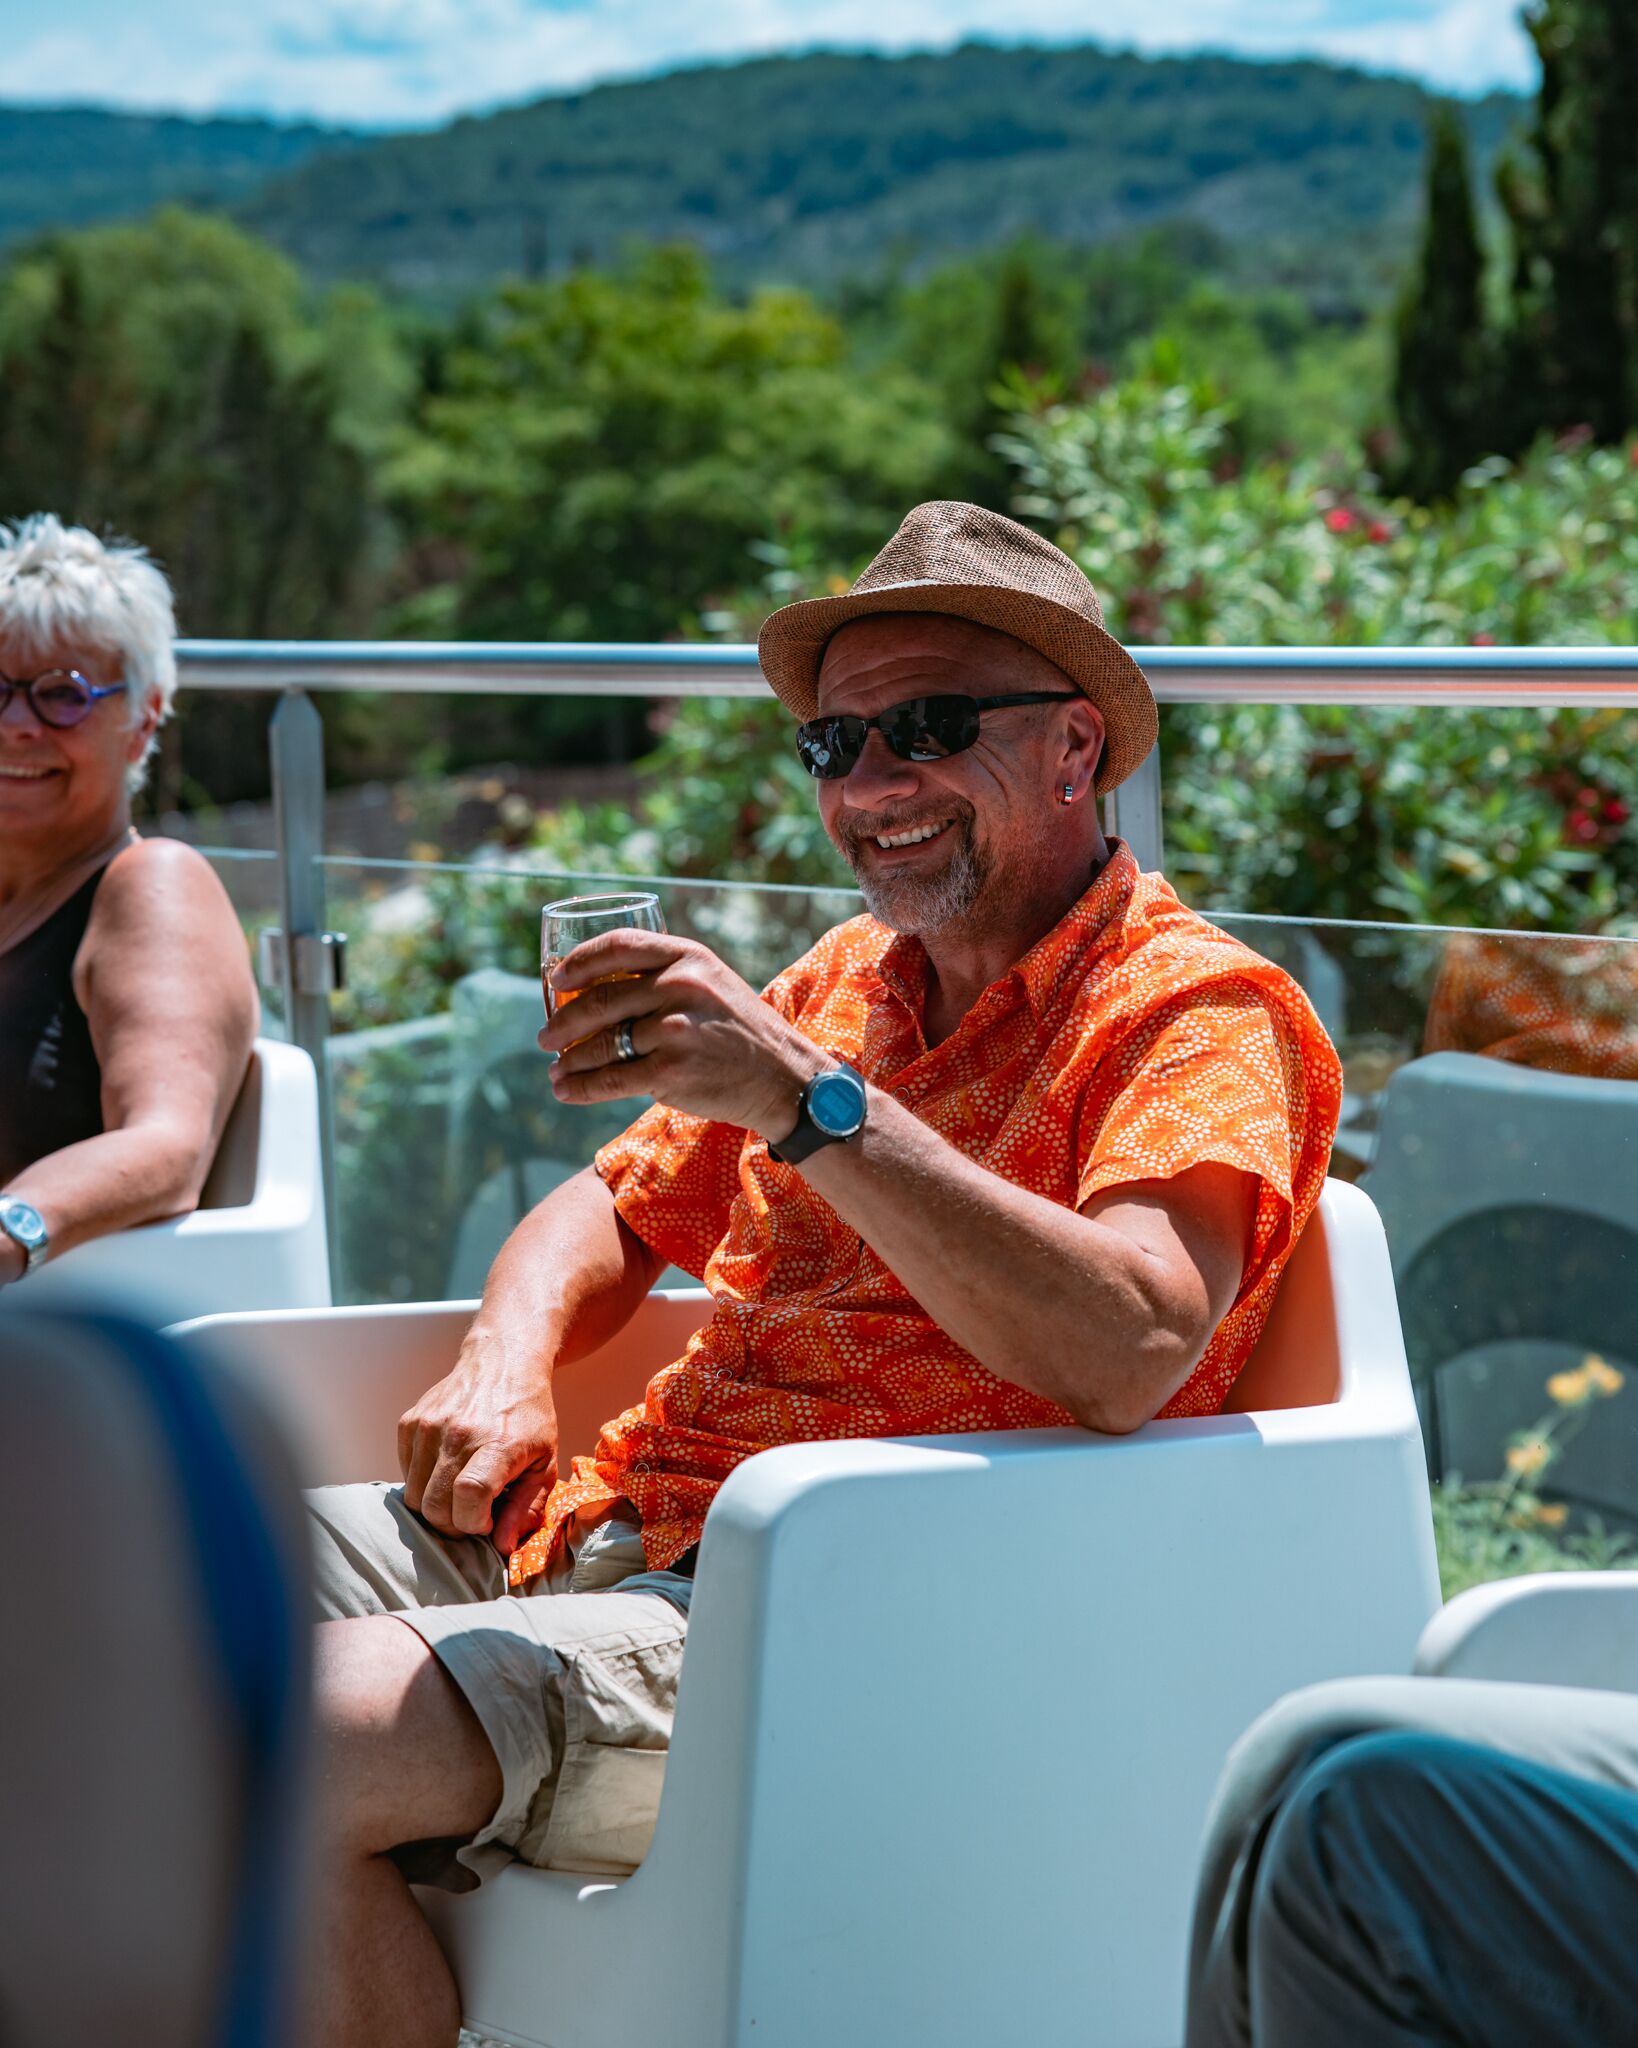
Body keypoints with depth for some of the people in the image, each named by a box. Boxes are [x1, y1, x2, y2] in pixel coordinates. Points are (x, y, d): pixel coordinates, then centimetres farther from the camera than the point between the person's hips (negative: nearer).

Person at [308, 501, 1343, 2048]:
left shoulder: (1199, 1010, -5)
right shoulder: (847, 981, 19)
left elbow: (1127, 1354, -24)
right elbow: (609, 1213, 28)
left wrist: (811, 1100, -28)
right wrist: (506, 1364, 4)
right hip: (612, 1518, 8)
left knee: (297, 1746, -27)